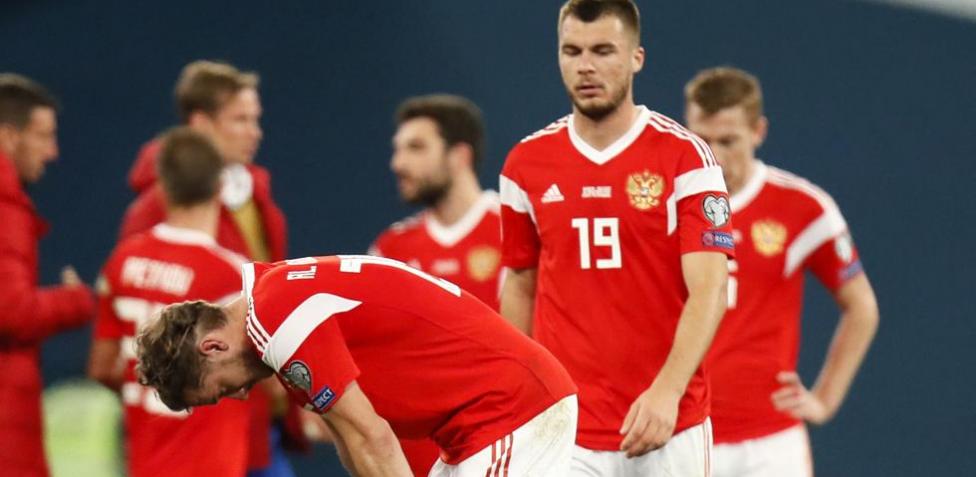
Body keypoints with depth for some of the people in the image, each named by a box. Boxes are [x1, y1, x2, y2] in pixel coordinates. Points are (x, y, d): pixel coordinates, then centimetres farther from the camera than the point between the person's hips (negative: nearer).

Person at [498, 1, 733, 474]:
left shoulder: (685, 156, -4)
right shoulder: (526, 164, 6)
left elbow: (708, 292, -12)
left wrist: (667, 391, -26)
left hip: (669, 425, -2)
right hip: (564, 429, 2)